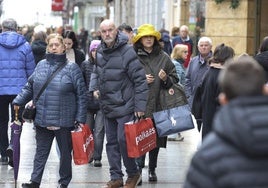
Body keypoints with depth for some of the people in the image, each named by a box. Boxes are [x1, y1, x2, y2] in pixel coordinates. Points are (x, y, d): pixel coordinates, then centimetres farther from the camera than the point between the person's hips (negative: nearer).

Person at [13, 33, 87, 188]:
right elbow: (30, 87, 14)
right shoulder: (41, 65, 7)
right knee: (41, 152, 8)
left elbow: (81, 95, -4)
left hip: (64, 121, -3)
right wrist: (18, 101, 1)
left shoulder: (72, 68, -4)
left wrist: (81, 118, -7)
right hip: (42, 120, 3)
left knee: (65, 152, 10)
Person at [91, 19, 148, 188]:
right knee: (111, 142, 11)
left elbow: (140, 80, -16)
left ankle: (133, 173, 11)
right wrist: (95, 87, 7)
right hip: (107, 106, 7)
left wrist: (140, 105, -17)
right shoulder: (100, 52, 6)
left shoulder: (127, 51, -16)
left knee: (123, 140, -10)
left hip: (124, 106, -7)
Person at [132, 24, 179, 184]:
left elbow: (175, 79, 12)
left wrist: (166, 79, -8)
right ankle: (138, 168, -2)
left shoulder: (163, 57, 8)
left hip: (158, 105, 3)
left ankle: (152, 169, 19)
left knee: (156, 137, 8)